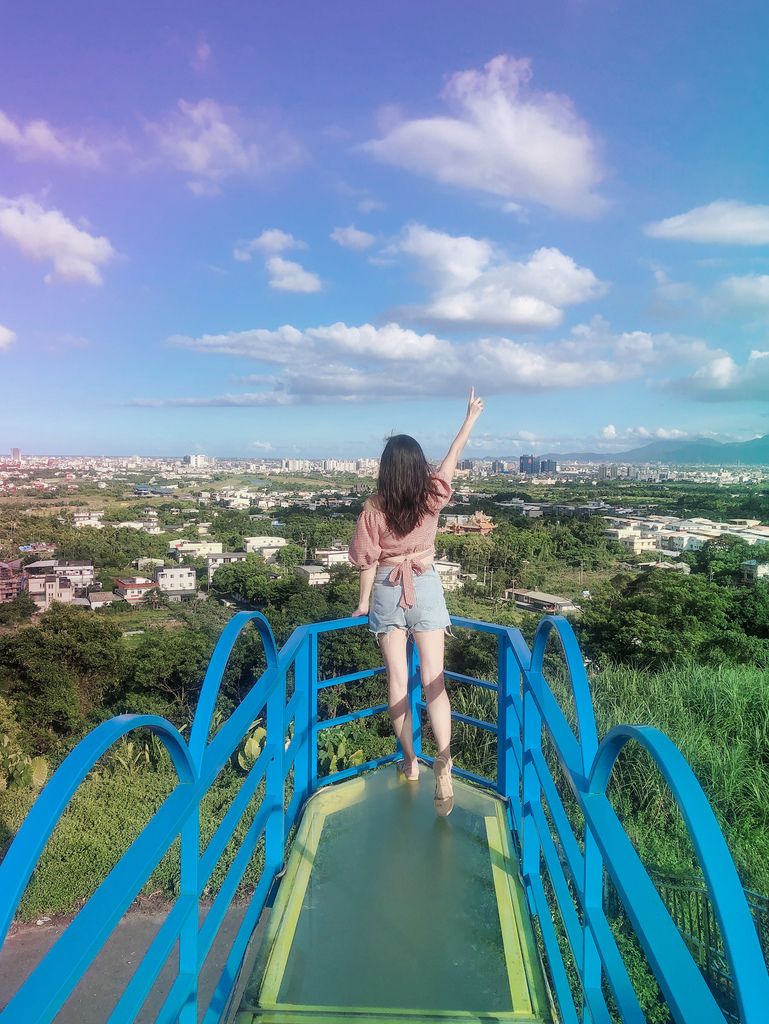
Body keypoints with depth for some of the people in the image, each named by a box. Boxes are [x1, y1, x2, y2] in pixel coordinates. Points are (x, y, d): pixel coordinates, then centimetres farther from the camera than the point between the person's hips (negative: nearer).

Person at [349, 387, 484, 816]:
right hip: (426, 588, 1)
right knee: (434, 680, 1)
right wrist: (472, 416, 17)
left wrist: (364, 603, 8)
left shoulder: (374, 508, -12)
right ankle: (443, 762, -15)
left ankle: (410, 761, 20)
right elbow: (454, 455, 4)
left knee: (398, 680, 9)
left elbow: (369, 562, -6)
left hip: (387, 591, 0)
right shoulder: (432, 498, -10)